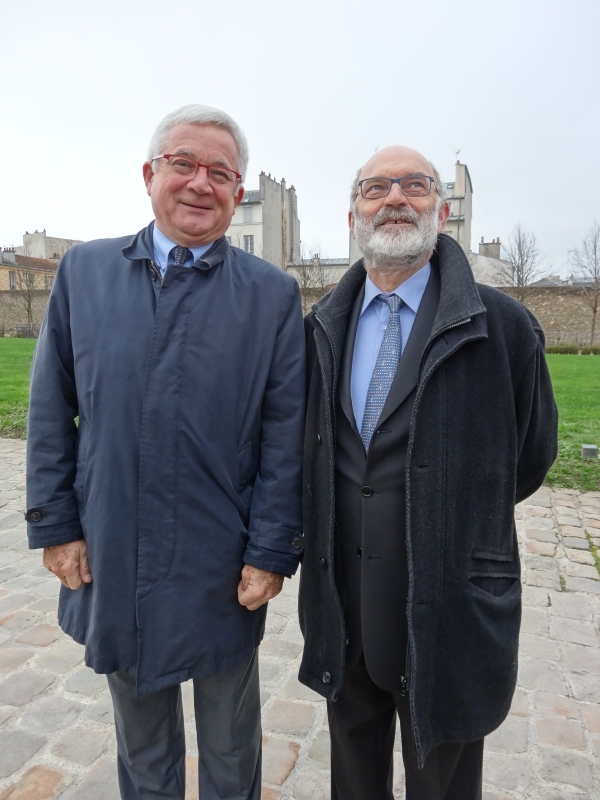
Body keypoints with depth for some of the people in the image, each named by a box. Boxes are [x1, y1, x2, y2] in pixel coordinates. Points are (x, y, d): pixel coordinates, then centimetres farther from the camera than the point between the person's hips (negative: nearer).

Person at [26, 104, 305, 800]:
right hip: (110, 561, 3)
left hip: (223, 572, -2)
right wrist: (54, 523, 0)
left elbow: (285, 436, -7)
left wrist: (271, 553, -9)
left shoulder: (273, 294, -6)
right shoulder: (83, 271, 1)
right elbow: (50, 411, 3)